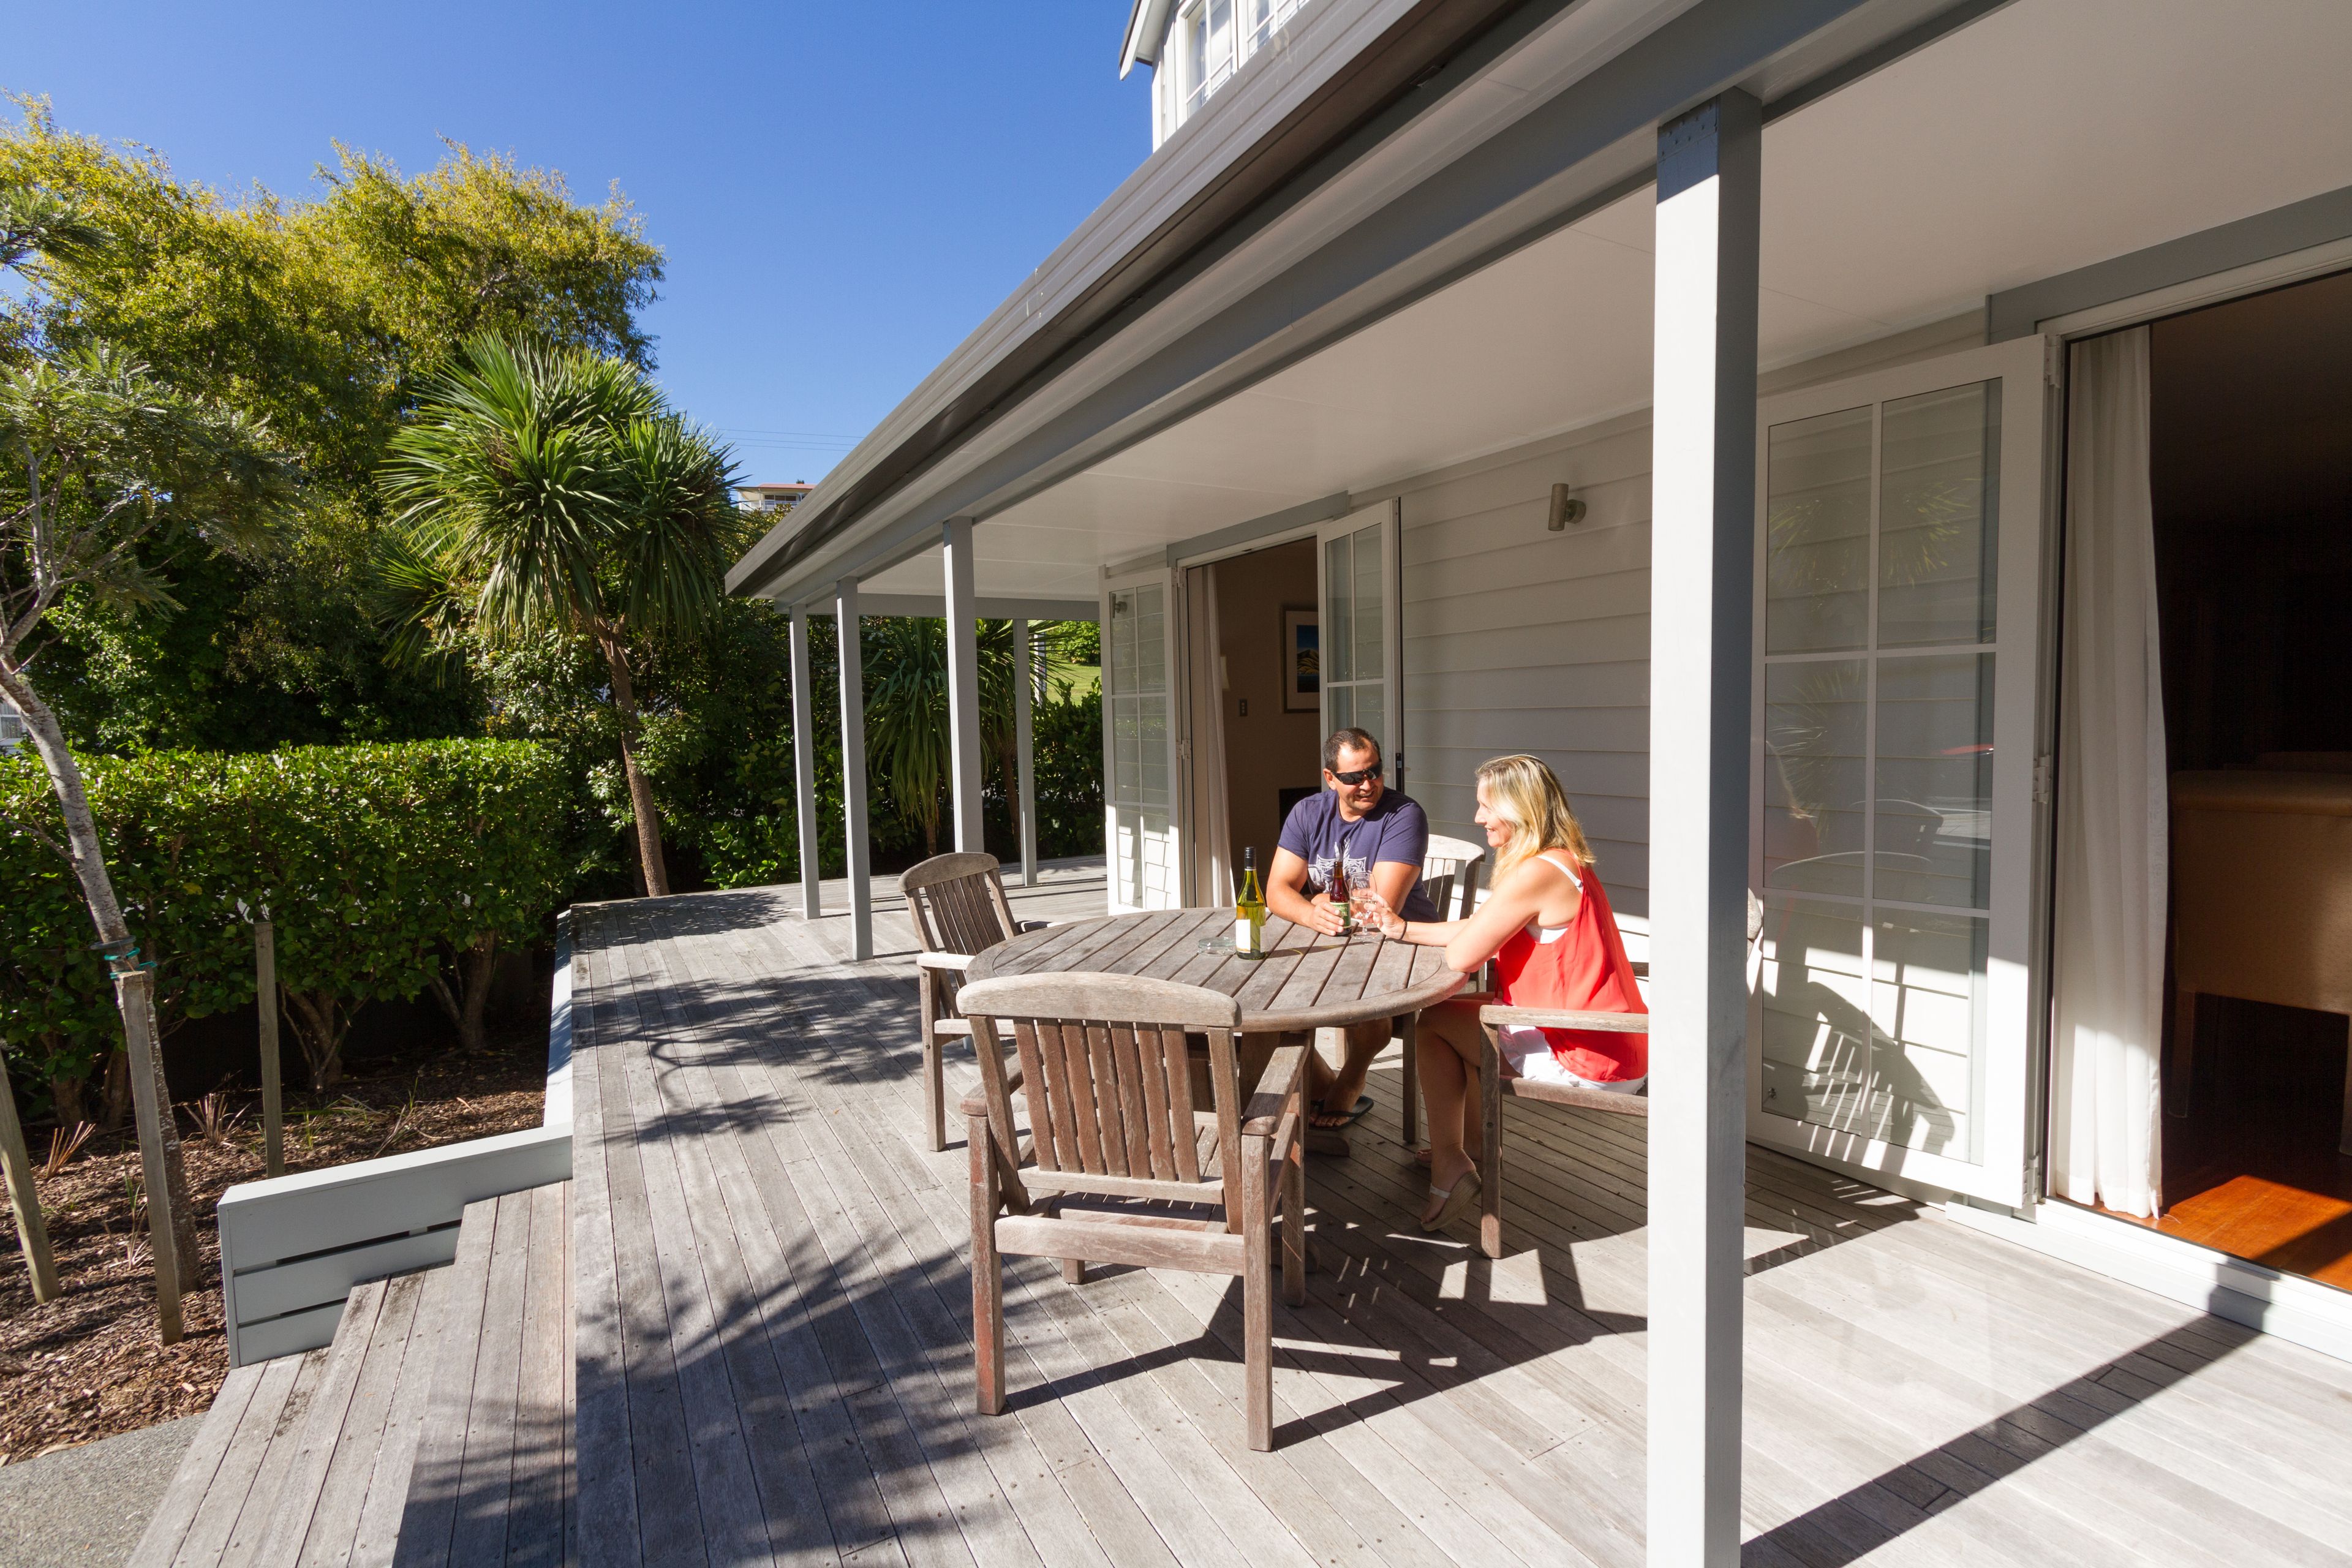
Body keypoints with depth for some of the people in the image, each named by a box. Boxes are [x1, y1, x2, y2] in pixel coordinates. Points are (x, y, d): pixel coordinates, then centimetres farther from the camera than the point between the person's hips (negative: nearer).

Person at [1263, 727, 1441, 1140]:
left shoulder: (1404, 815, -13)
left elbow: (1384, 904, -22)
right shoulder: (1308, 813, 3)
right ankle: (1321, 1086, 7)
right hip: (1323, 943, 5)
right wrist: (1312, 915, -29)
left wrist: (1326, 900, -6)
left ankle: (1351, 1083, 1)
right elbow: (1278, 891, -6)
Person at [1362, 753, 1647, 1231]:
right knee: (1463, 1011, 22)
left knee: (1435, 1020, 1)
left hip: (1586, 1064, -10)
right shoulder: (1563, 863, 11)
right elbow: (1480, 931, 16)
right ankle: (1473, 1146, 33)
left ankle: (1449, 1168, 15)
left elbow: (1461, 956, -21)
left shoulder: (1536, 873, -22)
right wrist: (1404, 929, 16)